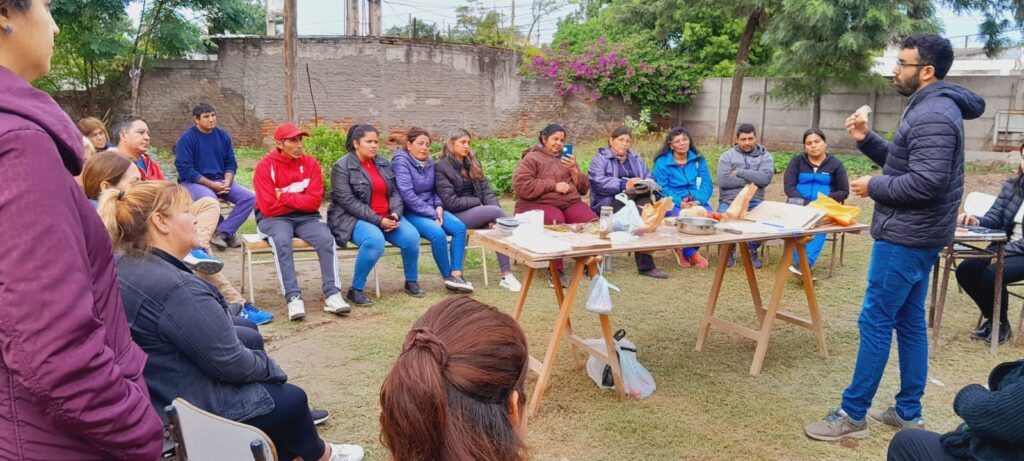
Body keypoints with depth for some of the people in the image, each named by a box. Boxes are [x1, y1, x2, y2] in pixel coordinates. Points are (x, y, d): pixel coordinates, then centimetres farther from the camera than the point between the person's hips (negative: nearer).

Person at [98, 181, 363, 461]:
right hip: (188, 411, -9)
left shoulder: (123, 268, 0)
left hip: (153, 397, 10)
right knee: (292, 400, 10)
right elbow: (231, 363, -23)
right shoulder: (176, 287, -30)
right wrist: (269, 366, -4)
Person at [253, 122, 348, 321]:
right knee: (282, 242, -34)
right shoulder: (265, 167, -8)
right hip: (274, 218, -3)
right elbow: (269, 207, -13)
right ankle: (293, 298, -32)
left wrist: (283, 196, -14)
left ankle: (332, 295, -24)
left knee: (326, 239, -25)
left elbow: (314, 201, -8)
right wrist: (300, 200, -7)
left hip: (305, 217, 3)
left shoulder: (311, 164, 0)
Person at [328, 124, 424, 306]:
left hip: (387, 217, 6)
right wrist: (378, 221, -21)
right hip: (354, 218, -5)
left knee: (411, 236, -21)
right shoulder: (342, 167, -6)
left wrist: (395, 213, -11)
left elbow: (395, 192, 11)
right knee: (375, 240, -36)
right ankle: (355, 290, -19)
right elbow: (348, 202, -15)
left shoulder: (383, 164, 13)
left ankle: (411, 282, 3)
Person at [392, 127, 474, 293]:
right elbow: (408, 196, -20)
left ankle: (456, 274, -20)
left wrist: (438, 207, -3)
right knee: (438, 233, -31)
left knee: (459, 227, -17)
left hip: (432, 209, 7)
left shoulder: (429, 163, 10)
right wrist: (432, 214, -20)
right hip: (410, 212, -7)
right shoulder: (401, 162, -12)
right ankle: (448, 277, -13)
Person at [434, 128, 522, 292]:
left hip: (475, 212, 6)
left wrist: (493, 214, -11)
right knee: (497, 211, -27)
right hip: (456, 216, -6)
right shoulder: (441, 167, -7)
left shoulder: (472, 163, 14)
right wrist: (478, 203, -7)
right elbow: (451, 202, -14)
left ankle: (507, 275, -29)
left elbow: (486, 190, 7)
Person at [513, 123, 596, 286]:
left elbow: (584, 188, 18)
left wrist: (573, 170, -1)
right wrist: (554, 185, -12)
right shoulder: (532, 158, 5)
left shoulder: (566, 159, 23)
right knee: (556, 222, -39)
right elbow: (521, 186, -13)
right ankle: (557, 272, -30)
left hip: (570, 203, 5)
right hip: (538, 204, -5)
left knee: (592, 222, -27)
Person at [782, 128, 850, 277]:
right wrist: (803, 203, -17)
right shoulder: (797, 161, 12)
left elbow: (844, 191, 9)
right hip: (799, 205, 1)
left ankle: (804, 264, -48)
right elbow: (788, 185, 1)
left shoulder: (835, 164, 10)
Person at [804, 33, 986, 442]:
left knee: (875, 323, -6)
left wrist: (873, 187, -14)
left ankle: (852, 415, 2)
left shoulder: (933, 115, -19)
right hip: (914, 236, 11)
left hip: (906, 238, -11)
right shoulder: (929, 108, 16)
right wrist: (866, 139, 6)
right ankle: (908, 411, 24)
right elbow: (901, 162, 19)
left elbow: (925, 182, -26)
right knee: (910, 322, 14)